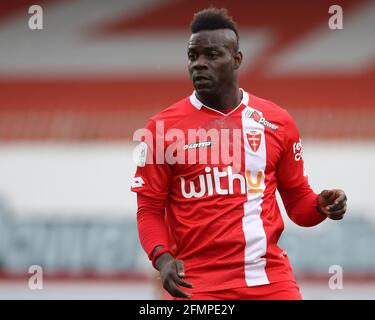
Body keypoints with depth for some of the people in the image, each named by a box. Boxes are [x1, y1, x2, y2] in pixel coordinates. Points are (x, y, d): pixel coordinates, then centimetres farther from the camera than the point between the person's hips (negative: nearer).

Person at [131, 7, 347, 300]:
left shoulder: (277, 122, 7)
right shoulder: (164, 128, 0)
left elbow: (298, 201, 15)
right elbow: (150, 209, 3)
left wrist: (321, 206, -7)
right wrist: (162, 257, -15)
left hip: (271, 278, 2)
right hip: (198, 284, -2)